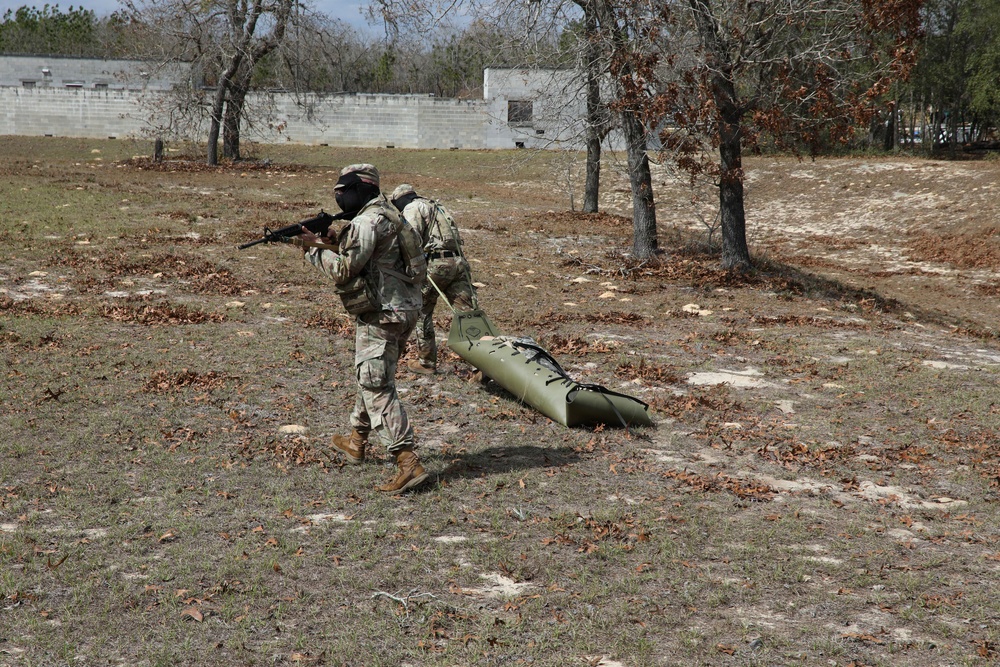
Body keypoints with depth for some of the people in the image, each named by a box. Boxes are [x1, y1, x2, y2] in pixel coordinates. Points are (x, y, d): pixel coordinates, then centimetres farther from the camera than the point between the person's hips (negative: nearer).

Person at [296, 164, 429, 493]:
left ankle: (408, 463, -17)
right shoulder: (386, 214, 15)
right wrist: (333, 243, 10)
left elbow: (344, 271, -17)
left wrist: (315, 249, -3)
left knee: (377, 389, -10)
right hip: (402, 309, 10)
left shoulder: (366, 222, -17)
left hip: (382, 315, -10)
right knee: (370, 377, 25)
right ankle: (356, 441, 42)